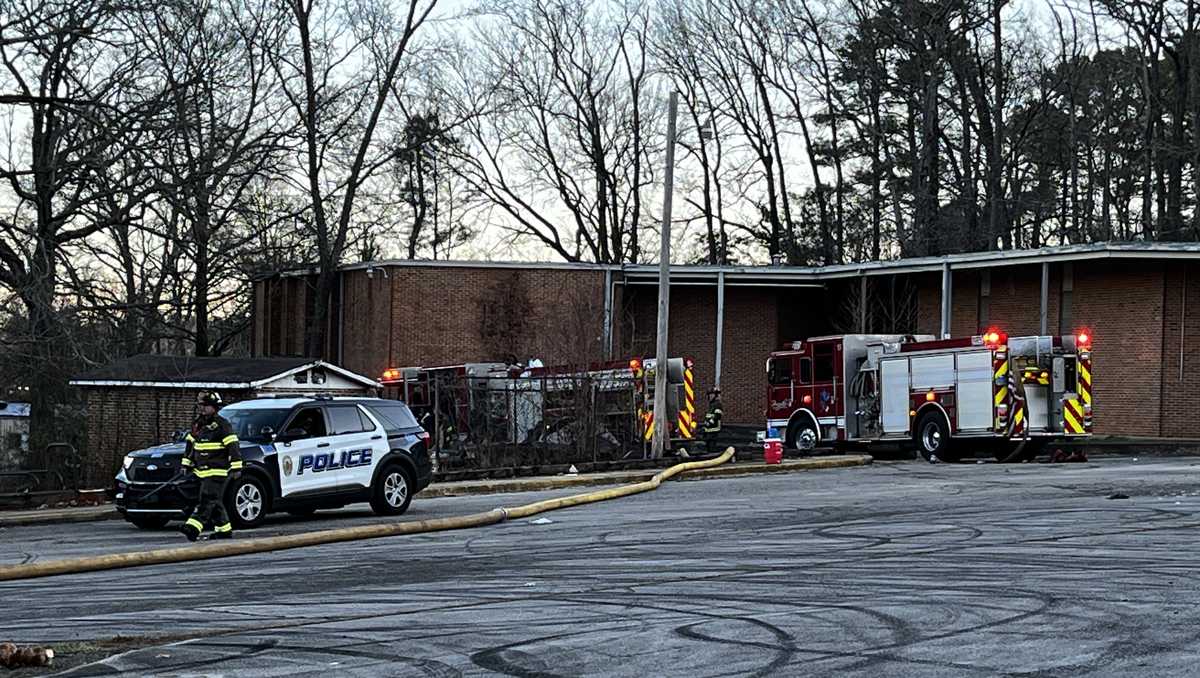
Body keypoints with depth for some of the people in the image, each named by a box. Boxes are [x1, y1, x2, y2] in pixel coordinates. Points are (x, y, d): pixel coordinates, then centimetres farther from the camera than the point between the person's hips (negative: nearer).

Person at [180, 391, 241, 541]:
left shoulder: (222, 424, -9)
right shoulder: (197, 424, 15)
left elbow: (233, 446, -13)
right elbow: (190, 445, 25)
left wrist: (236, 467, -17)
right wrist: (186, 464, 21)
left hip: (217, 471, -8)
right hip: (203, 471, 8)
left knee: (207, 500, -15)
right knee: (215, 502, 11)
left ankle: (193, 528, -25)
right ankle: (224, 529, 18)